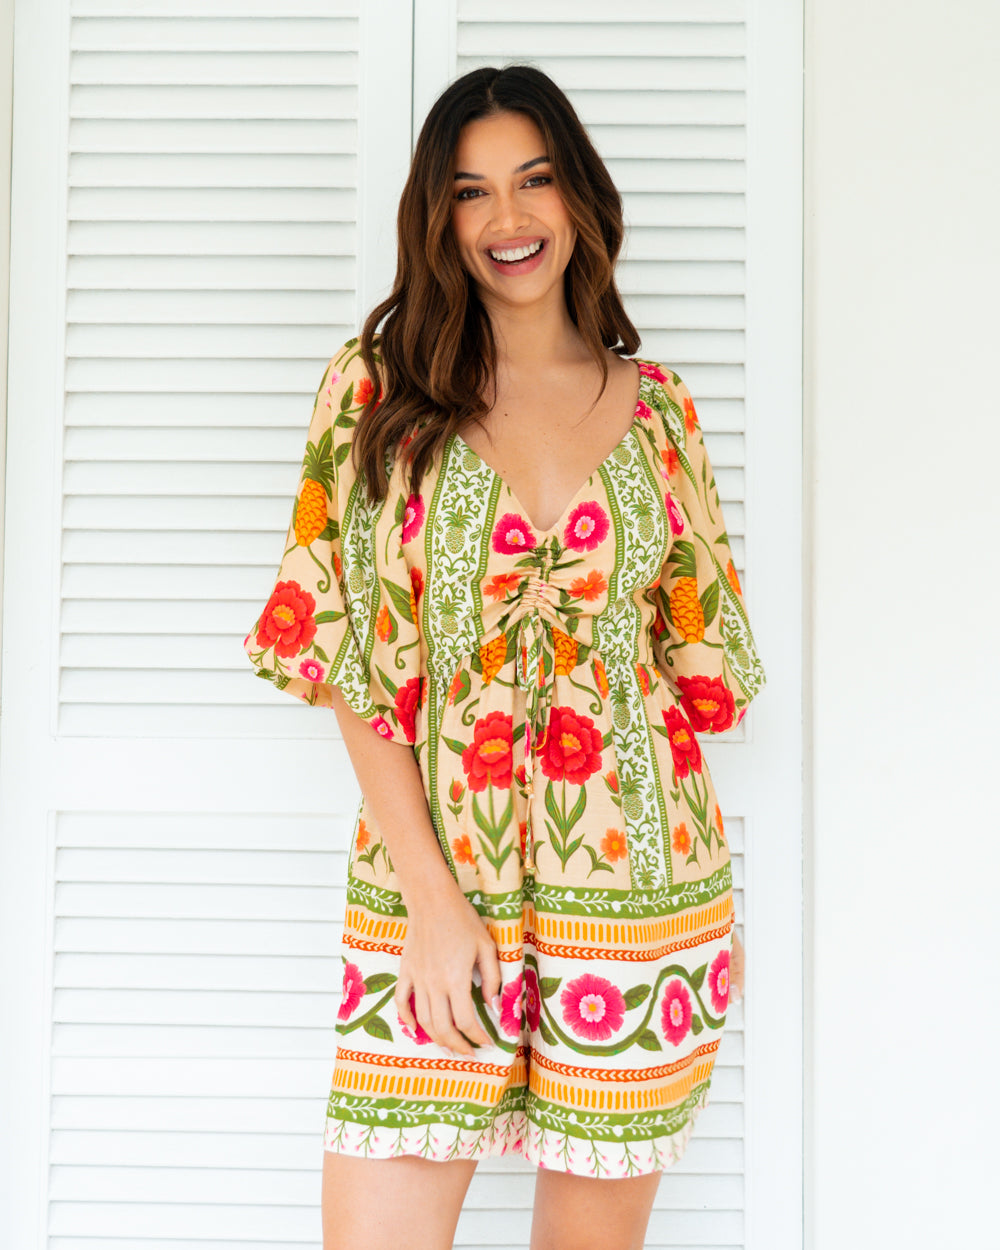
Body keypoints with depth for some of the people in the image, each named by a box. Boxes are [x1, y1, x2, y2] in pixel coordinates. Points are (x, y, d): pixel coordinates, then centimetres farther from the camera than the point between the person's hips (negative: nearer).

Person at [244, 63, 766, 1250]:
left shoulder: (656, 407, 7)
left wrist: (713, 903, 5)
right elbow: (355, 659, -3)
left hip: (638, 886, 2)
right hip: (433, 881, -1)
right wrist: (431, 895, -11)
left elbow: (698, 650, 12)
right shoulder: (379, 389, 1)